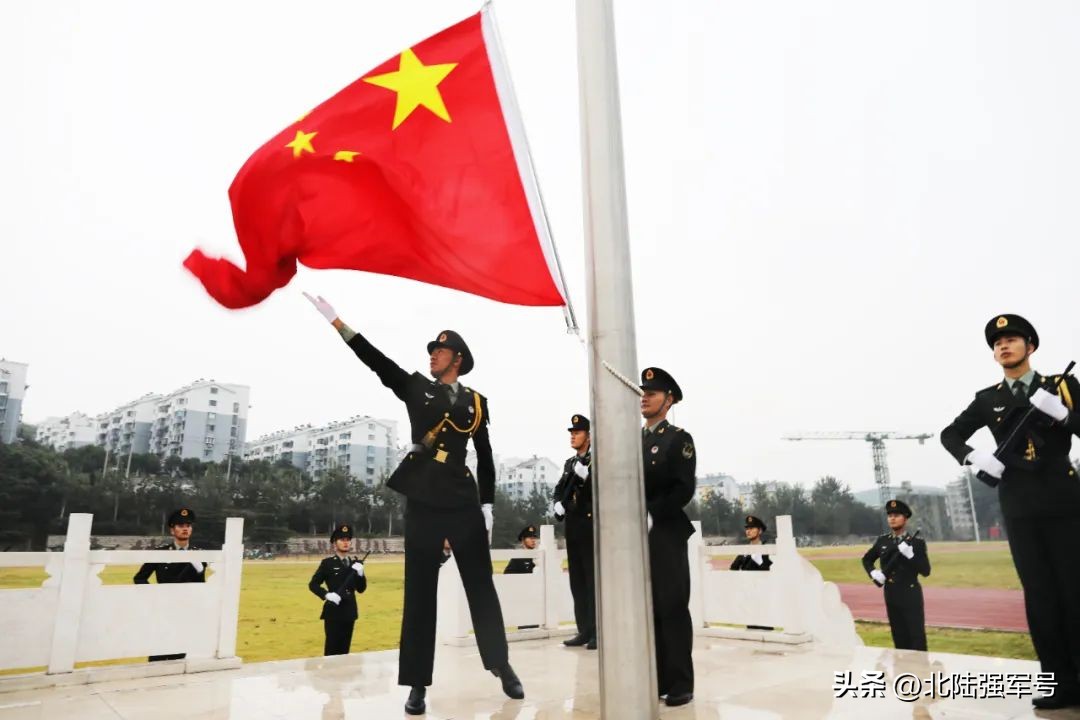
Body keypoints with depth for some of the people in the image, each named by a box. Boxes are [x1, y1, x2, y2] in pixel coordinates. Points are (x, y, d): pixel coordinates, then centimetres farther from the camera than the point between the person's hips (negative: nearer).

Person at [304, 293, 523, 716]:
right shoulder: (415, 388, 9)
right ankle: (417, 684, 12)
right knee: (419, 593, 3)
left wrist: (487, 505, 6)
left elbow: (485, 457, 11)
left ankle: (502, 667, 22)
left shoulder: (475, 402, 9)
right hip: (423, 503, 0)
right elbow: (375, 359, -1)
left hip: (464, 504, 0)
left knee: (481, 587, 8)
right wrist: (335, 320, -9)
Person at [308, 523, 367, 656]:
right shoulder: (327, 563, -3)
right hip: (333, 612, -5)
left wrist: (360, 574, -9)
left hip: (349, 612, 5)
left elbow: (361, 589, 9)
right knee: (332, 649, -2)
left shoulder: (355, 564, 10)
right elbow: (313, 584, -5)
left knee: (344, 650, 11)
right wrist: (327, 595, -20)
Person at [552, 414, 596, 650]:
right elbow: (560, 488, 19)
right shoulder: (569, 463, 17)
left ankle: (597, 632, -2)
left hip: (591, 525, -7)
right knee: (577, 580, 9)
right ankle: (584, 630, 16)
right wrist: (558, 503, 0)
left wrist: (586, 476, -23)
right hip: (572, 526, 7)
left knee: (593, 579, -6)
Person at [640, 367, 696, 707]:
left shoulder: (679, 439, 1)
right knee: (646, 610, 7)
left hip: (666, 535, -5)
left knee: (673, 609, -1)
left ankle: (680, 684, 7)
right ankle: (655, 680, 16)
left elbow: (683, 489, -10)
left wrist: (651, 515, -15)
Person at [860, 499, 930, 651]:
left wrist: (910, 554, -23)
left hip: (911, 596, -4)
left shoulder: (917, 542, -5)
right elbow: (866, 559, 19)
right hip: (891, 596, 4)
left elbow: (926, 571, -9)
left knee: (917, 638, -3)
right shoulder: (882, 541, 5)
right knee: (899, 638, 11)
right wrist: (873, 573, -1)